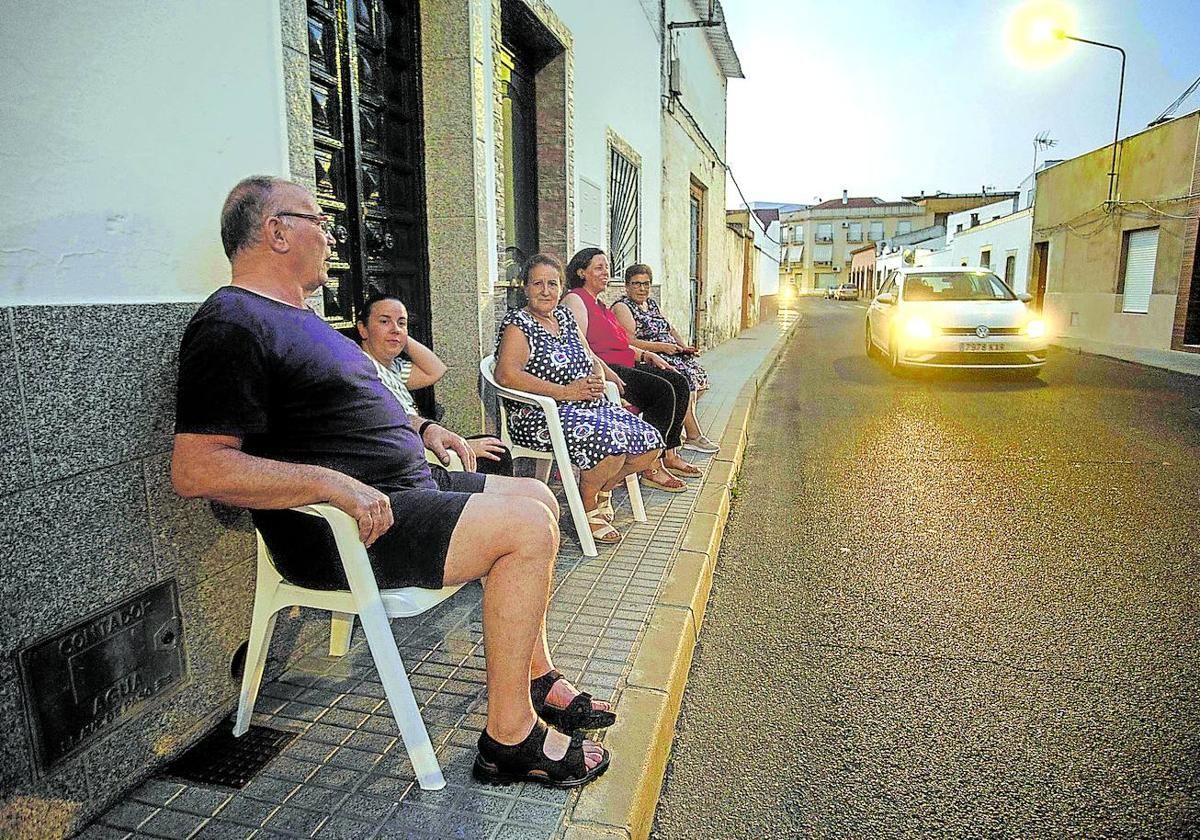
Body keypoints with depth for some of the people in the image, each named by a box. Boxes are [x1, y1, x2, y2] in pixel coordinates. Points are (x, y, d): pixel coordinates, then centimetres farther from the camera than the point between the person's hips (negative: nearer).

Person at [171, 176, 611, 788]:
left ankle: (536, 680, 16)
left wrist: (418, 429, 14)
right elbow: (196, 470, -23)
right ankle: (509, 739, -10)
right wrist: (332, 482, -28)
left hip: (406, 486, 11)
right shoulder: (232, 326, -13)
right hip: (341, 532, -11)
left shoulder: (296, 317, 20)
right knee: (527, 525, -22)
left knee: (537, 497, 11)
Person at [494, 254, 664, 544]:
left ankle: (603, 487, 21)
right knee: (611, 442, -32)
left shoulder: (565, 316, 18)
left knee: (651, 443, -5)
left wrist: (598, 380, -4)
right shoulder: (518, 324, -6)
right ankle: (588, 508, -3)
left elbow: (592, 360, 22)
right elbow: (506, 375, -22)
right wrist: (564, 392, -23)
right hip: (541, 415, -8)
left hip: (590, 407, 8)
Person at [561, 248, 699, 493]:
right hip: (600, 369, -10)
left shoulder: (599, 304, 28)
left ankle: (669, 454, -1)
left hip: (622, 366, 10)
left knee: (678, 382, -4)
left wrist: (647, 355, 14)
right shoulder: (575, 300, -3)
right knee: (663, 390, -24)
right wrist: (606, 372, -27)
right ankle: (650, 467, -21)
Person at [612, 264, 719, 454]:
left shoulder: (652, 303, 22)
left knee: (700, 375, -8)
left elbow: (670, 329, 25)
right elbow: (629, 342, -17)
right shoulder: (621, 307, -6)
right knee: (685, 378, -25)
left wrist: (683, 347, 6)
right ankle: (693, 436, -17)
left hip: (669, 354, 9)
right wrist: (662, 347, -20)